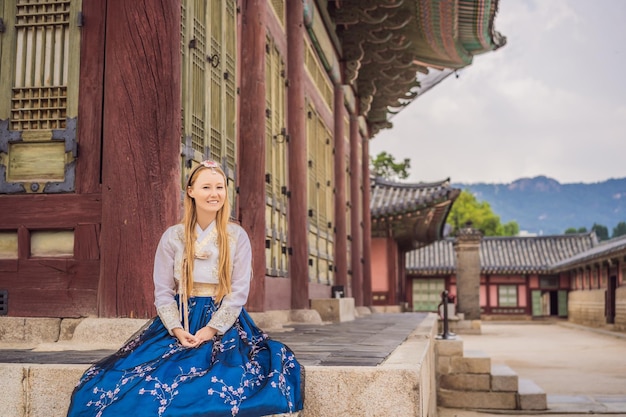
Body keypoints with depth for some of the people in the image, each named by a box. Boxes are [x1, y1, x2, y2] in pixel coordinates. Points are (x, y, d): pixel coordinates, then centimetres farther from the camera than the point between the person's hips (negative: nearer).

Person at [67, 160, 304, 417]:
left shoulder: (237, 236, 3)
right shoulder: (172, 237, 5)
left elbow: (239, 292, -2)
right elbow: (163, 291, 3)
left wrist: (211, 329, -15)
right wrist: (177, 329, -14)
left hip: (224, 323, -1)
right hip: (180, 322, 1)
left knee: (220, 391, -29)